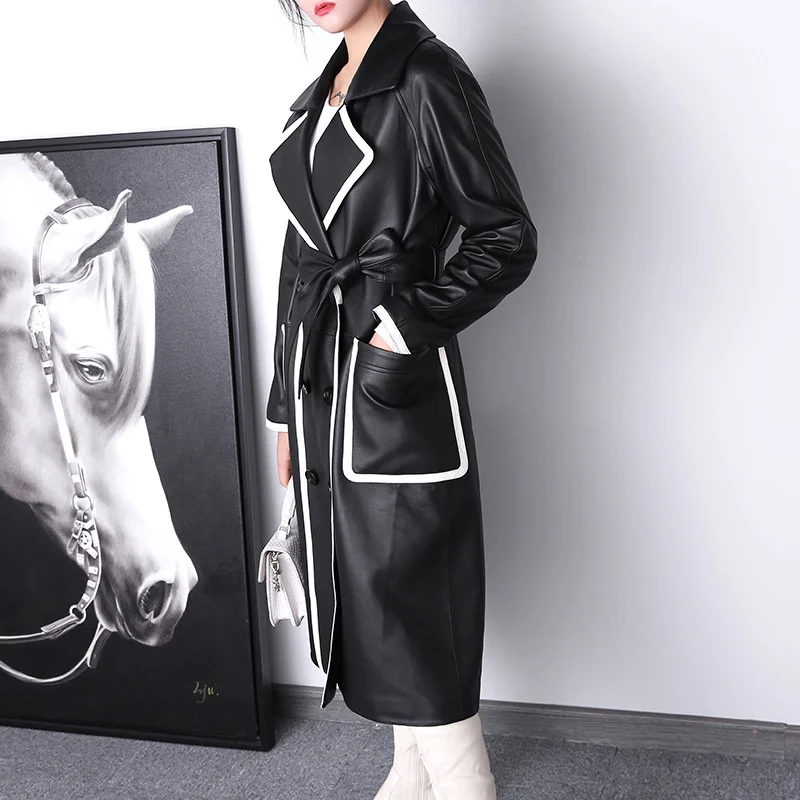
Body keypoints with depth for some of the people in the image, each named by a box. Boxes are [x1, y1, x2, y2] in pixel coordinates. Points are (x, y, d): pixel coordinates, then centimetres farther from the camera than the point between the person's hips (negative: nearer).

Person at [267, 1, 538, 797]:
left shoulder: (426, 75, -10)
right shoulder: (320, 97, 13)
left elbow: (508, 236, -10)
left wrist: (404, 323, -17)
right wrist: (287, 408, 16)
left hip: (393, 386, -8)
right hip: (320, 382, 8)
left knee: (409, 607, -3)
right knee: (355, 588, 16)